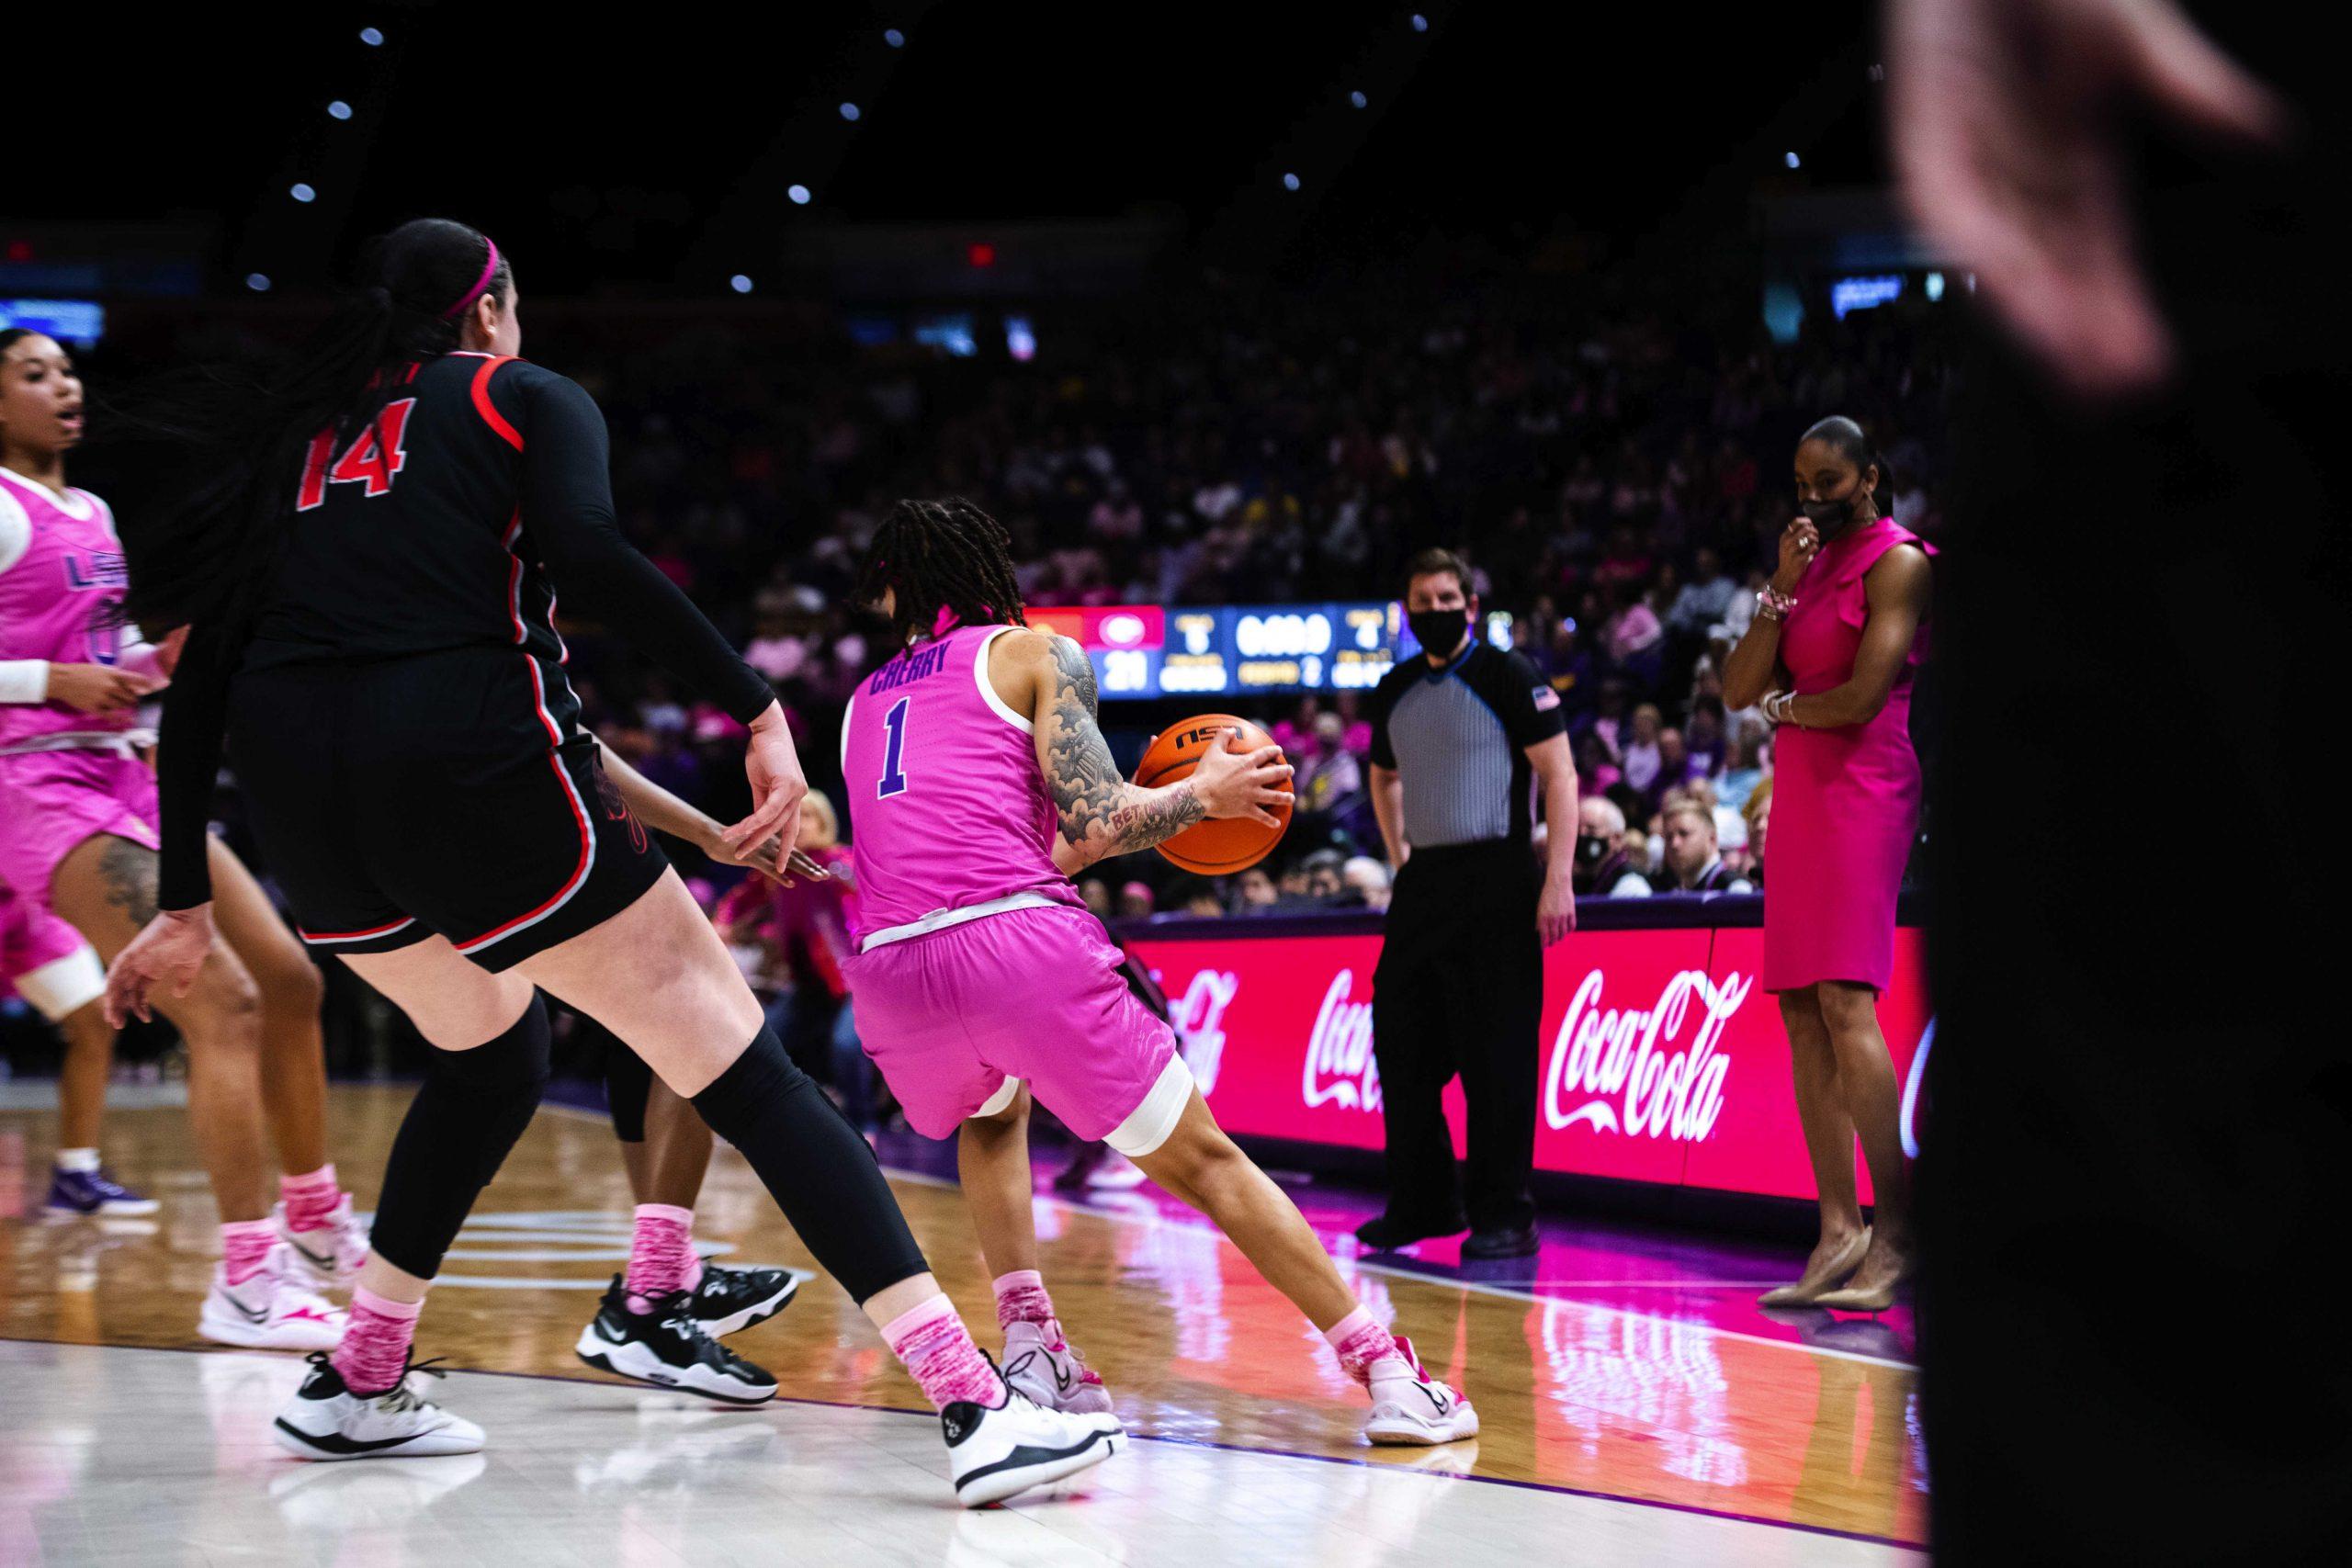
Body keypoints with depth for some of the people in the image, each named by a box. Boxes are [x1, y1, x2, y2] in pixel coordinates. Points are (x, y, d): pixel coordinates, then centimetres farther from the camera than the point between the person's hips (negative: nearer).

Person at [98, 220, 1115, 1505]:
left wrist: (185, 903, 24)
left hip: (298, 794, 5)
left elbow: (202, 681, 20)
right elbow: (587, 554, -9)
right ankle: (978, 1410, -13)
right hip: (475, 759, -5)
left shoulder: (296, 440, 26)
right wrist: (758, 710, -11)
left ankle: (358, 1388, 33)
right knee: (747, 1074, -3)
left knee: (489, 1054, 33)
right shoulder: (523, 397, 14)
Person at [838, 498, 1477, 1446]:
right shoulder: (1037, 655, 14)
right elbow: (1096, 824, 0)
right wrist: (1203, 795, 17)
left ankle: (1029, 1344, 20)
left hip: (890, 972, 4)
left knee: (989, 1117, 37)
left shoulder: (866, 703, 28)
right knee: (1200, 1160, 9)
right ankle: (1389, 1374, 5)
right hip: (1020, 943, -4)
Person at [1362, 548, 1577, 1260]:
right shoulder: (1396, 691, 13)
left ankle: (1503, 1215, -2)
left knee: (1495, 1054, -7)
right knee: (1402, 1042, 8)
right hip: (1423, 881, 7)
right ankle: (1422, 1203, 20)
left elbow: (1559, 775, -10)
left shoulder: (1506, 676, -5)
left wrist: (1558, 880, -18)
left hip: (1496, 878, -7)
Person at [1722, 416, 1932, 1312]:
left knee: (1844, 1002, -18)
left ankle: (1895, 1235, -19)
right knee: (1799, 1009, 2)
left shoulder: (1897, 562, -5)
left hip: (1864, 790, -9)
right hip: (1800, 792, 9)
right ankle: (1839, 1231, 3)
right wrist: (1782, 588, 1)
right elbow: (1740, 688, 12)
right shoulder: (1812, 562, 21)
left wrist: (1783, 706, 4)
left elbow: (1863, 696, -14)